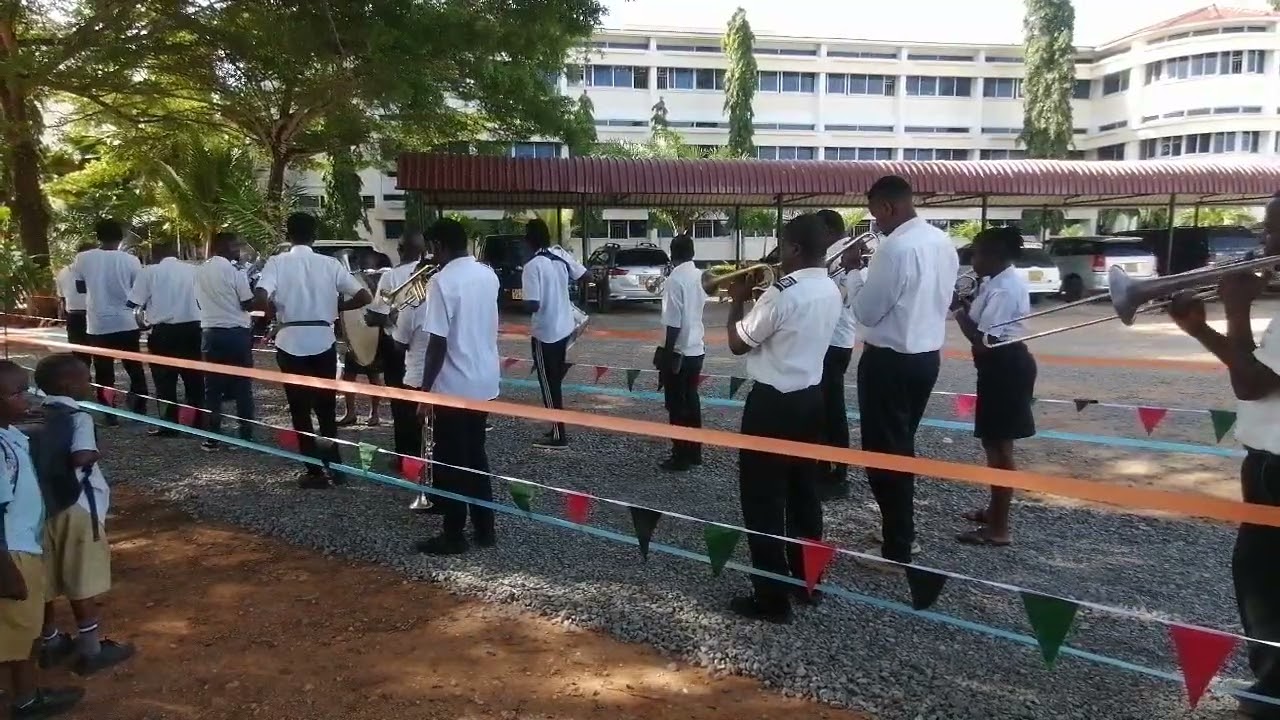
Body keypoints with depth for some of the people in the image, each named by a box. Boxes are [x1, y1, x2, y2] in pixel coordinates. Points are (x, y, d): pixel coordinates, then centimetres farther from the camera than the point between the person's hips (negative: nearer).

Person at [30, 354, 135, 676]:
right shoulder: (78, 418, -15)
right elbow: (82, 457, -30)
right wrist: (94, 456, -12)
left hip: (45, 506, 7)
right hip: (77, 508, -7)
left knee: (45, 579, 16)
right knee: (84, 582, 3)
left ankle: (50, 643, 31)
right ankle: (91, 649, 12)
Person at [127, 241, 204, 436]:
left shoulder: (149, 272, -4)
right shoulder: (193, 270, 3)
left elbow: (133, 302, -6)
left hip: (164, 331, -3)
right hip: (192, 328, 3)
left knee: (165, 379, 6)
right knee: (194, 377, 12)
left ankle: (169, 424, 9)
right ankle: (198, 421, 18)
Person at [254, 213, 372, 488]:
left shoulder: (277, 263, -4)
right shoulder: (330, 264, 1)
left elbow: (260, 299, -19)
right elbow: (365, 297, -5)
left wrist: (277, 306, 2)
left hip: (291, 342, -2)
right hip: (323, 341, 2)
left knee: (300, 409, 8)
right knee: (326, 406, 16)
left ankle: (314, 471, 10)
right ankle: (334, 465, 20)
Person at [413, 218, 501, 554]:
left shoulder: (443, 281, -18)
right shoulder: (488, 275, 5)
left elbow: (438, 342, -20)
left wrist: (425, 390, -12)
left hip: (454, 386, -7)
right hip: (485, 381, 7)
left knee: (450, 462, 4)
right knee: (475, 456, 17)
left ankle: (454, 536, 12)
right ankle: (485, 529, 22)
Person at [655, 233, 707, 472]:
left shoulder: (675, 279, -19)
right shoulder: (700, 276, 4)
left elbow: (673, 323, -20)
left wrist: (666, 353, -14)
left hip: (679, 352, -8)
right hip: (696, 349, 8)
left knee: (677, 406, 1)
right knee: (691, 400, 16)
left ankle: (681, 457, 7)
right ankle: (694, 452, 24)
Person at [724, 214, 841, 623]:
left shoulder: (782, 294, -22)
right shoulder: (830, 291, 5)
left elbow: (738, 344, -12)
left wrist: (738, 301, 2)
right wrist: (761, 299, 10)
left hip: (773, 403, -8)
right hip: (810, 397, 8)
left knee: (763, 500, 1)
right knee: (804, 492, 17)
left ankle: (772, 598, 6)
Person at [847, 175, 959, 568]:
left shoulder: (896, 247, -21)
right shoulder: (943, 242, 6)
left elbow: (867, 312, -16)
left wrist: (853, 275, -3)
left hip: (891, 361, -9)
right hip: (927, 355, 9)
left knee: (885, 451, 2)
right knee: (902, 445, 21)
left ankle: (896, 550, 9)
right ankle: (904, 533, 32)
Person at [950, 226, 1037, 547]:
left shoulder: (1002, 289, -21)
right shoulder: (1007, 280, 12)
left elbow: (982, 340, -25)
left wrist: (958, 310, -15)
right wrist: (969, 307, 2)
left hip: (1004, 368, -11)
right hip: (1004, 365, 11)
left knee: (998, 445, -5)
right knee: (995, 442, 20)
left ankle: (998, 529, 2)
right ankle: (995, 510, 34)